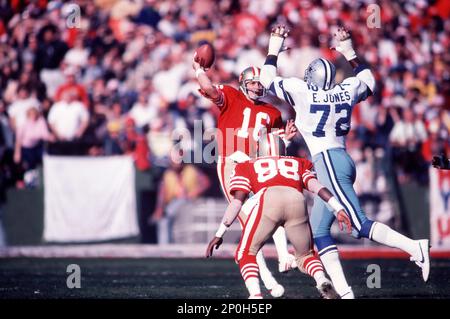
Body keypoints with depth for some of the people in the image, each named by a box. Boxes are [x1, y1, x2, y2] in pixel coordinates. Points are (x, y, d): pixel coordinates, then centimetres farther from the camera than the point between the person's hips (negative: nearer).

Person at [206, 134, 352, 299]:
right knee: (305, 255, 23)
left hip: (268, 200, -2)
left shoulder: (247, 167, 32)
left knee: (246, 254, 14)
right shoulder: (298, 163, 37)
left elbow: (237, 201, 20)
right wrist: (338, 209, 10)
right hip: (297, 201, 2)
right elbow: (316, 186, 18)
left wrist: (219, 234, 20)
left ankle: (255, 295, -10)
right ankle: (323, 282, -6)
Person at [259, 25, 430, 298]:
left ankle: (414, 248, -25)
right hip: (343, 161, 8)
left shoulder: (302, 91, -4)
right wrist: (349, 53, 36)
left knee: (361, 226, -14)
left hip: (328, 162, -8)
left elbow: (268, 79, 8)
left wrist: (274, 49, 18)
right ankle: (343, 291, -1)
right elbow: (368, 80, 32)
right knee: (318, 231, 7)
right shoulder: (346, 90, 10)